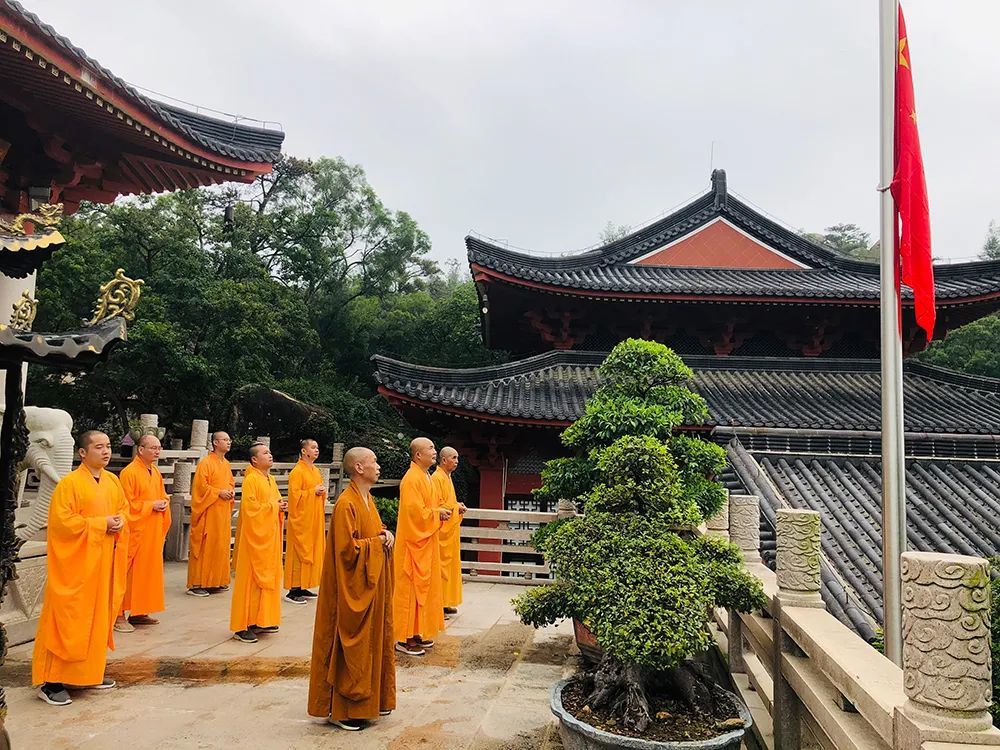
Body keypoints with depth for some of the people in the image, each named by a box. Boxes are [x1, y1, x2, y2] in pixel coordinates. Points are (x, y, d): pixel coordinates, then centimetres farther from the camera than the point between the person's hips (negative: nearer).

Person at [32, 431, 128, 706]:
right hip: (76, 563, -7)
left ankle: (90, 671, 26)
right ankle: (50, 682, 7)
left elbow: (125, 508, 17)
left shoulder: (113, 481, 8)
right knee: (67, 621, -3)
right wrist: (101, 524, -19)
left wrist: (120, 521, -5)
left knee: (99, 616, 13)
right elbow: (62, 521, -18)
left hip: (105, 561, 7)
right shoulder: (69, 483, -13)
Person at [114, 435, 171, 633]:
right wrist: (151, 505, -17)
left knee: (148, 571, 11)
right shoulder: (129, 473, -12)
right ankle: (119, 615, 4)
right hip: (135, 531, -8)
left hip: (153, 533, 8)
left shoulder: (156, 473, 12)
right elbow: (127, 504, -16)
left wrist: (163, 503, 0)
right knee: (128, 572, -3)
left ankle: (139, 612, 20)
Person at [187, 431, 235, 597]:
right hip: (209, 511, -8)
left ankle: (216, 581, 20)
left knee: (221, 546, 11)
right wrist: (219, 492, -18)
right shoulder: (206, 463, -10)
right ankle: (196, 583, 0)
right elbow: (201, 485, -15)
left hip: (224, 511, 8)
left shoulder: (227, 464, 14)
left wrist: (231, 492, 3)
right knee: (204, 547, -5)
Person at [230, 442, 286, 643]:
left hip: (270, 536, 9)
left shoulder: (271, 480, 14)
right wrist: (272, 506, -15)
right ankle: (242, 626, 1)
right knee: (250, 579, -5)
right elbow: (249, 507, -20)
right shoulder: (251, 479, -13)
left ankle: (261, 621, 21)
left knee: (269, 577, 12)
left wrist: (280, 506, 2)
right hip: (255, 536, -9)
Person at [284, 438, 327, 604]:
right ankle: (293, 590, 0)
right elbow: (294, 494, -18)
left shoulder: (316, 471, 14)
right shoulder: (297, 471, -11)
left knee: (312, 552, 10)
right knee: (299, 553, -5)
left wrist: (322, 491, 3)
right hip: (301, 519, -8)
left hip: (315, 518, 8)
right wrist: (313, 491, -18)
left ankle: (303, 587, 18)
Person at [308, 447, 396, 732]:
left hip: (372, 587, 9)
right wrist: (378, 541, -15)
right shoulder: (346, 504, -20)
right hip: (354, 590, -9)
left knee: (374, 642, 16)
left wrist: (386, 534, 0)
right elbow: (347, 548, -23)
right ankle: (340, 709, 13)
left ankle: (371, 699, 29)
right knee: (351, 649, 0)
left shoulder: (368, 500, 10)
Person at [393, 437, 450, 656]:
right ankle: (404, 639, 5)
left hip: (425, 543, 10)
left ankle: (417, 632, 24)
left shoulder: (424, 476, 13)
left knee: (424, 587, 15)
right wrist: (438, 513, -12)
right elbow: (416, 512, -24)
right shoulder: (412, 479, -18)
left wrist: (440, 512, 2)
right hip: (413, 543, -10)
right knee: (410, 589, -3)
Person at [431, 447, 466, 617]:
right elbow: (436, 505, -21)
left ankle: (446, 602, 21)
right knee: (440, 566, -6)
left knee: (450, 564, 13)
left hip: (451, 529, 10)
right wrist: (455, 507, -13)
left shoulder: (447, 478, 16)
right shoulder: (437, 478, -15)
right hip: (442, 531, -10)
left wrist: (458, 506, 6)